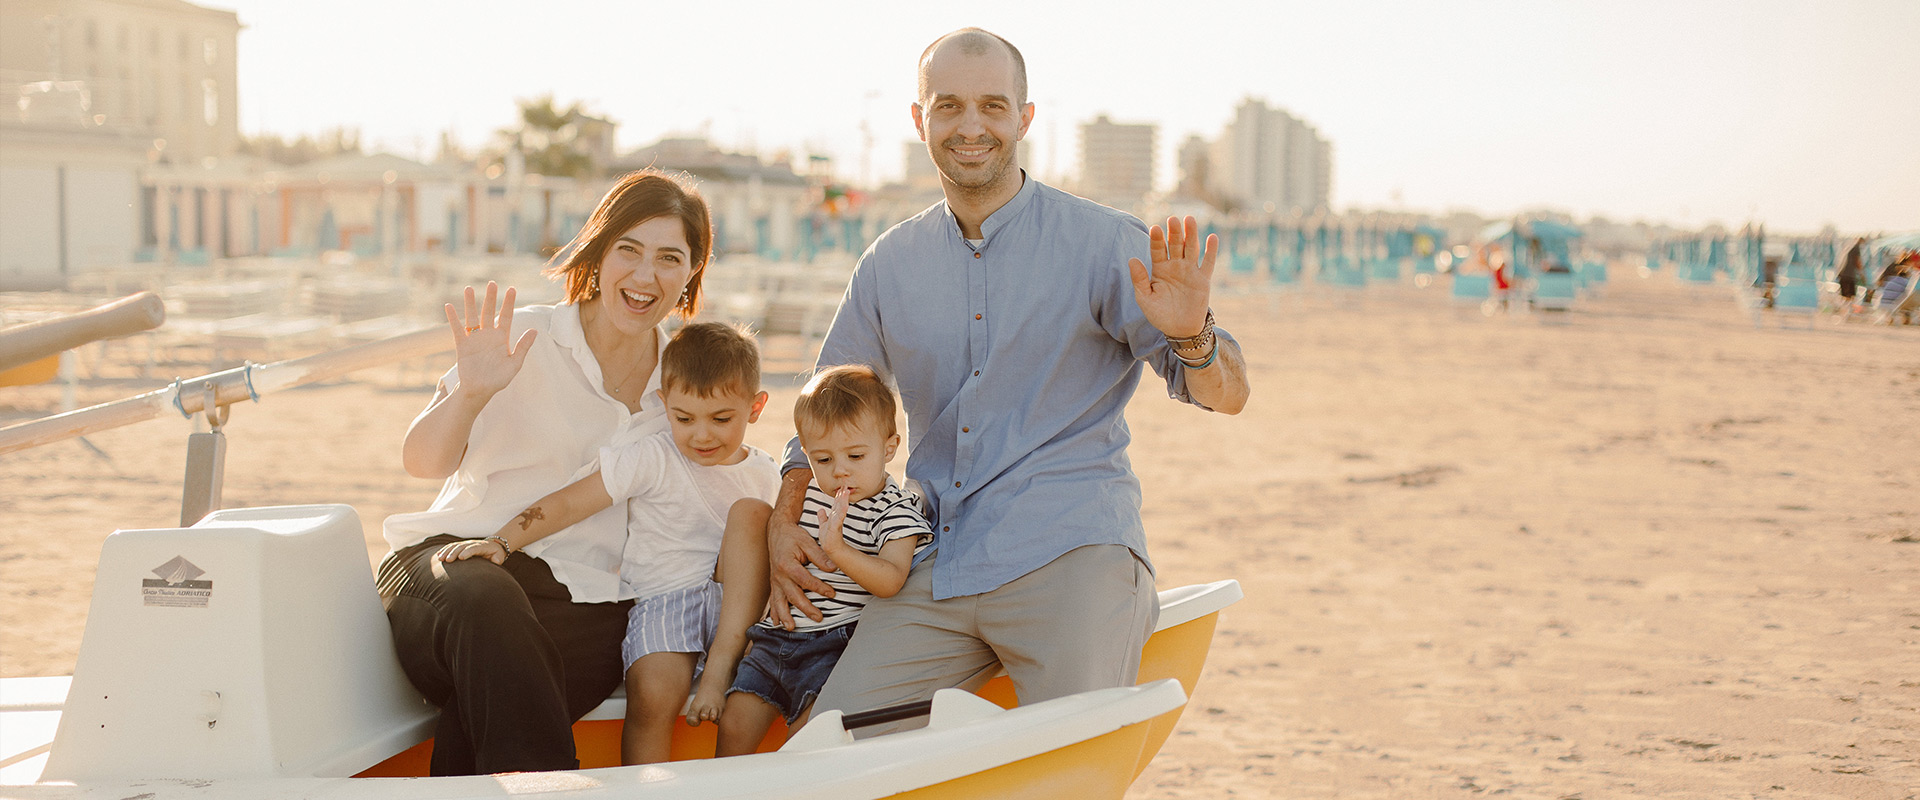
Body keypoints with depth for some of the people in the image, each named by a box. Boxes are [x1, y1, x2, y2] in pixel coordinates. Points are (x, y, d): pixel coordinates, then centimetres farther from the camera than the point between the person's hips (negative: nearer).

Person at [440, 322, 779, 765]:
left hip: (735, 600, 3)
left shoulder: (764, 475, 11)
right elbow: (568, 503, -7)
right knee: (654, 695, -33)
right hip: (659, 603, -3)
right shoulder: (651, 459, -1)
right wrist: (500, 541, -16)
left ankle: (723, 661, -22)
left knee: (750, 512, -21)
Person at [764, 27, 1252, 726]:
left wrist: (1189, 336, -24)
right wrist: (782, 525, 9)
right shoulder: (888, 265, 14)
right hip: (933, 570, 4)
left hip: (1070, 550, -4)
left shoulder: (1103, 244, 1)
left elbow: (1227, 396, -2)